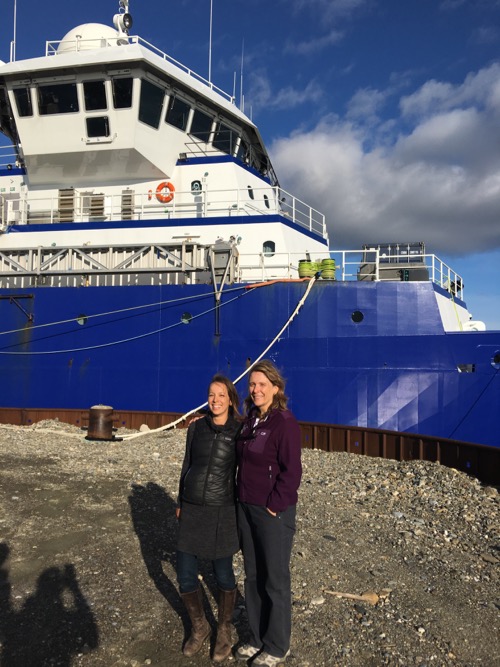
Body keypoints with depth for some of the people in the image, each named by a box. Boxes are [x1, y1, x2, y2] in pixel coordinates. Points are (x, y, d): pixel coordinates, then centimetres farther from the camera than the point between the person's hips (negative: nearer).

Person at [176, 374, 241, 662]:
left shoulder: (240, 431, -7)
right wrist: (181, 503, 13)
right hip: (192, 511, 3)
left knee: (223, 575, 9)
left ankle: (224, 631, 35)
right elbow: (188, 465, 11)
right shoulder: (196, 427, 2)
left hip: (223, 512, -3)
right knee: (186, 576, 7)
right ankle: (199, 627, 34)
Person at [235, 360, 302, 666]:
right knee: (253, 576, 17)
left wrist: (274, 507, -16)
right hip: (246, 508, 7)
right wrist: (243, 500, 10)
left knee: (275, 580, 8)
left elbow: (292, 471, -18)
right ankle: (258, 638, 35)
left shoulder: (285, 422, -17)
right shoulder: (251, 420, 7)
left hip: (273, 512, -7)